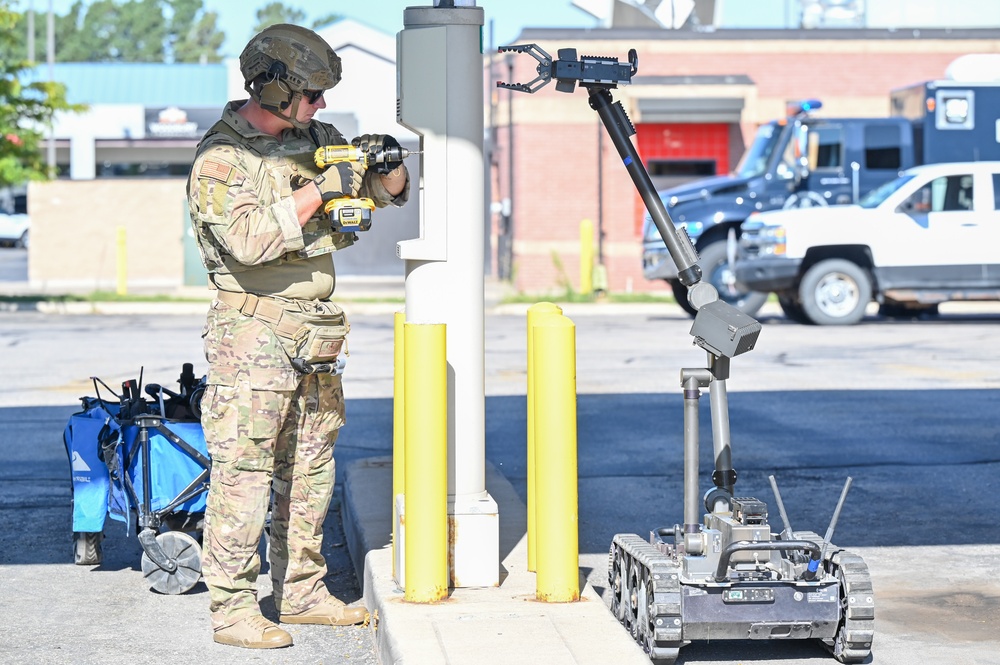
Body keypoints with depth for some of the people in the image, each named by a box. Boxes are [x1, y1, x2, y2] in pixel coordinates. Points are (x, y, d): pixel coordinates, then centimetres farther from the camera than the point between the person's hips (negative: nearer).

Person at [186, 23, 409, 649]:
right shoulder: (220, 158, -11)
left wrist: (387, 165, -3)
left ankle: (303, 592, 22)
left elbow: (390, 194, 20)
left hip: (317, 331, 8)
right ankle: (233, 608, -4)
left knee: (311, 467, 12)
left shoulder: (317, 138, 11)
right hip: (255, 332, -8)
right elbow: (249, 239, -25)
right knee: (245, 469, -7)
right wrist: (318, 191, -23)